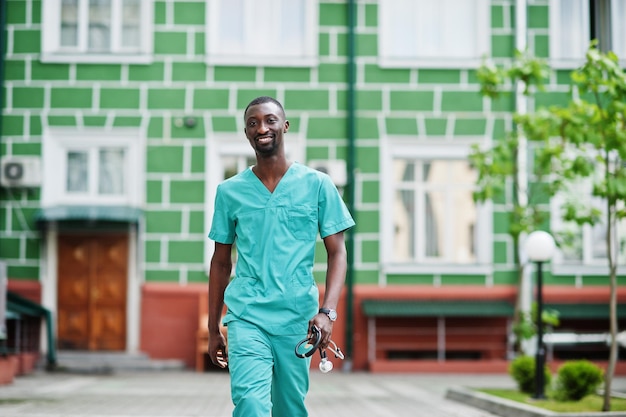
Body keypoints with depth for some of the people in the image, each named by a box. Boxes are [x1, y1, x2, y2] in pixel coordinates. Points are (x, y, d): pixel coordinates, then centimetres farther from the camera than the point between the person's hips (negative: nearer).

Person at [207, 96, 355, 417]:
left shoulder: (317, 184, 4)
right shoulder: (229, 191, 7)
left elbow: (337, 252, 3)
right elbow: (221, 262, 14)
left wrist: (327, 311, -11)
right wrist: (213, 329, 13)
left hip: (297, 318, 0)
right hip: (246, 317, 0)